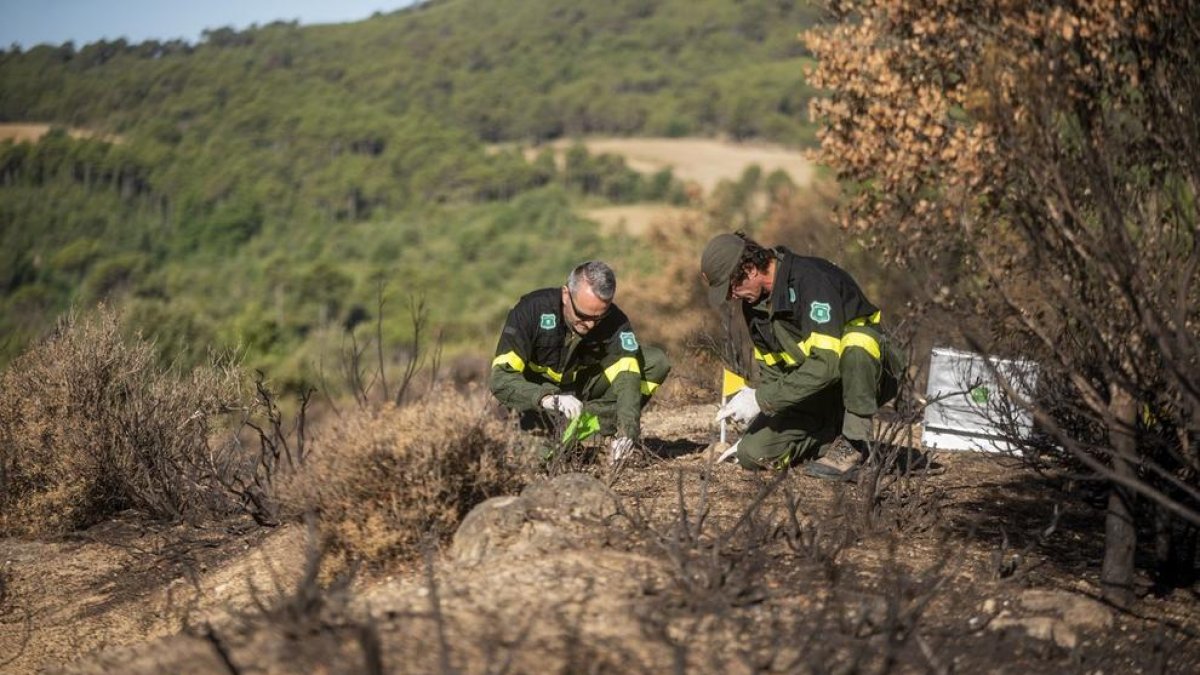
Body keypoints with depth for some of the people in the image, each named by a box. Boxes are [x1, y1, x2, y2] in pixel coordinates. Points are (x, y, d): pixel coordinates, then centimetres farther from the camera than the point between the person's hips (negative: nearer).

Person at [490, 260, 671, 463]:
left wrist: (626, 433, -49)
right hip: (538, 391, -2)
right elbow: (500, 378, -33)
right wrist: (548, 399, -50)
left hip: (585, 385, 2)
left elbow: (627, 378, -31)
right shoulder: (532, 309, -28)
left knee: (657, 362, -18)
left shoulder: (615, 322, -22)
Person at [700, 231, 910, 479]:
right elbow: (772, 372, 12)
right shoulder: (753, 303, 1)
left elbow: (826, 364, -34)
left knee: (857, 341, -41)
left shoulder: (811, 279, -26)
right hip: (809, 385, 6)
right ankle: (831, 431, 10)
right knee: (753, 454, -14)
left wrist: (761, 399, -30)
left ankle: (855, 445, -24)